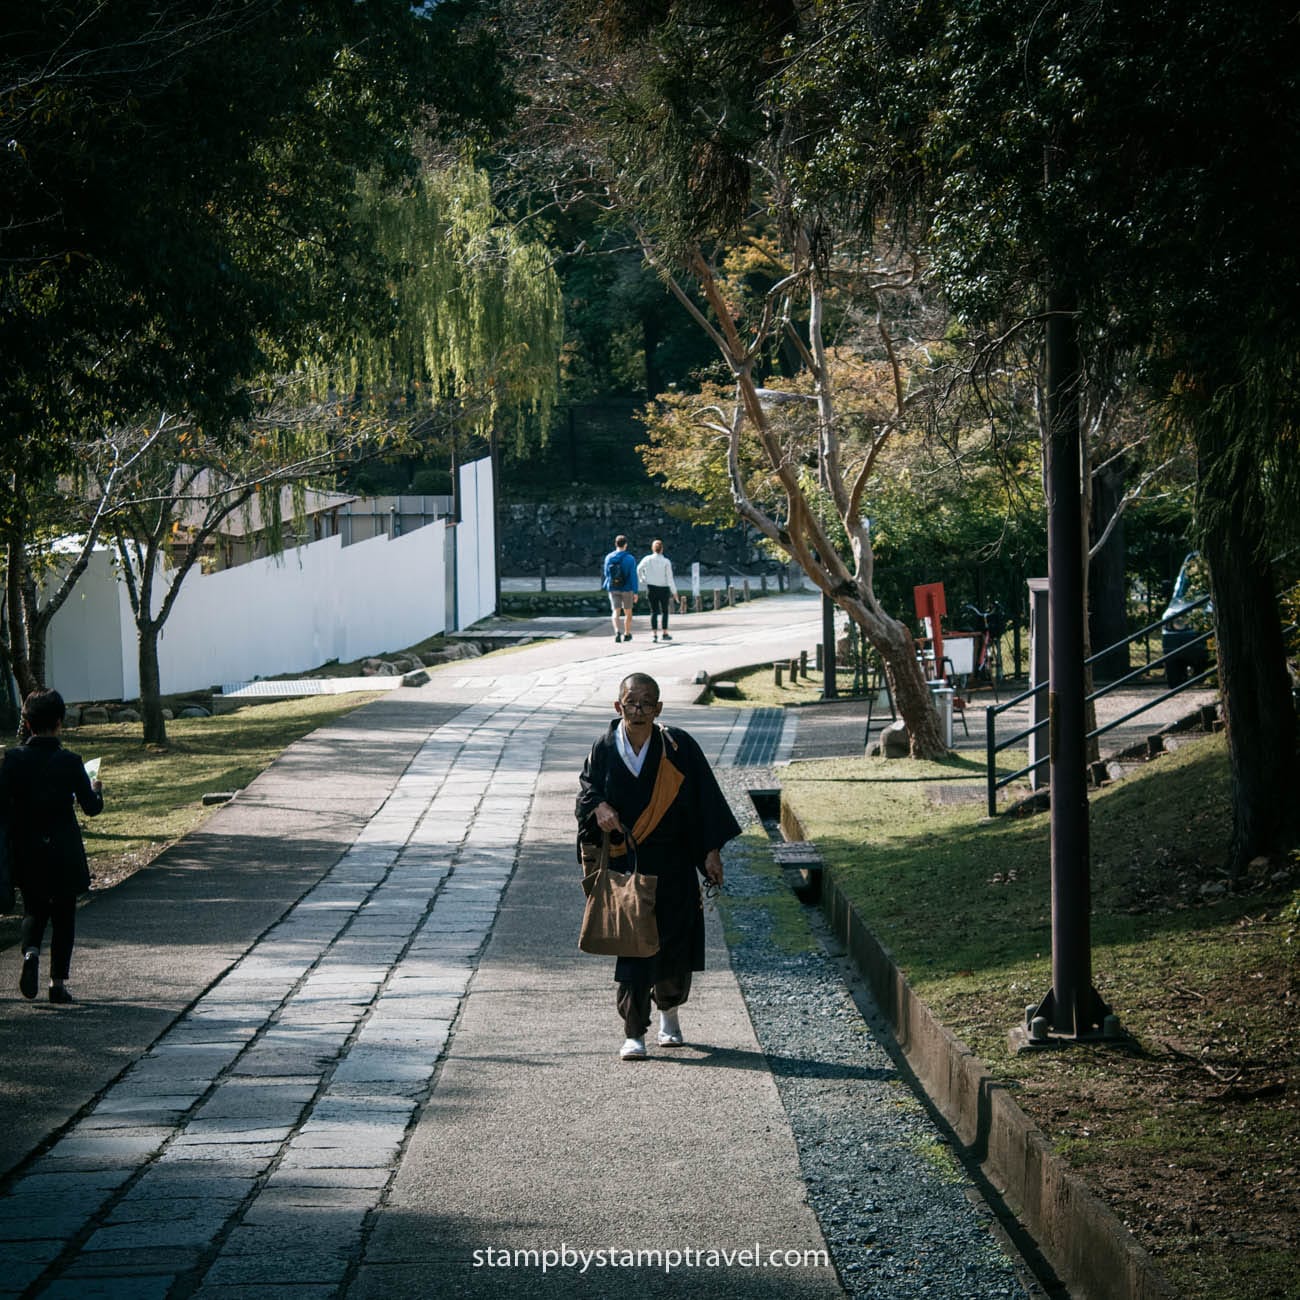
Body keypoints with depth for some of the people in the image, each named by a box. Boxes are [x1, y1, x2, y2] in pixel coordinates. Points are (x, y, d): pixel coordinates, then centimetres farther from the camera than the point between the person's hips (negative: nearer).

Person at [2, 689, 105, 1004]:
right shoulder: (69, 762, -12)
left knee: (34, 910, 18)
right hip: (63, 853, -2)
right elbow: (91, 808, -7)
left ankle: (31, 952, -12)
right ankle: (58, 983, 9)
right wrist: (97, 791, 15)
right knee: (63, 916, 10)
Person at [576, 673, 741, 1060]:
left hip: (674, 864, 0)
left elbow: (705, 798, -1)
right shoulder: (605, 749, -3)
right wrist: (599, 807, -15)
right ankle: (634, 1034, -2)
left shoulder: (678, 748, -7)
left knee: (676, 940, 7)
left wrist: (711, 850, -3)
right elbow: (588, 786, 9)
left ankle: (669, 1012, 35)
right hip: (626, 863, 0)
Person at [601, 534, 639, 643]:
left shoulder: (608, 558, -3)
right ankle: (627, 634, 25)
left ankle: (617, 631, -24)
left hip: (613, 589, 2)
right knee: (628, 612, 15)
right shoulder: (630, 559, -11)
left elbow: (606, 574, 8)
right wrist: (635, 592, -8)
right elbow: (633, 576, -12)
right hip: (627, 589, -2)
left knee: (616, 611, 0)